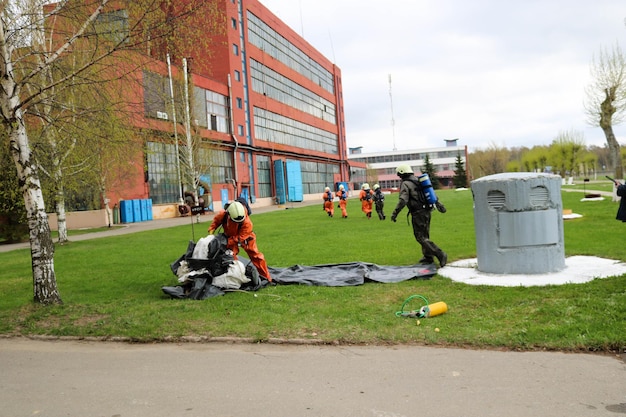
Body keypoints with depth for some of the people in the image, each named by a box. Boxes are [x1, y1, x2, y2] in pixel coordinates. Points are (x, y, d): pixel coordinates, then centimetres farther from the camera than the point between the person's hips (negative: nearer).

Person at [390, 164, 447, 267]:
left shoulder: (405, 184, -9)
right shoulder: (419, 181, 16)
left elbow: (403, 200, -22)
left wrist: (395, 213, -19)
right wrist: (438, 204, 25)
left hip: (418, 213, -9)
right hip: (427, 211, 9)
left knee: (420, 237, -6)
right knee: (425, 235, 19)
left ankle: (440, 254, -16)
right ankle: (428, 257, 23)